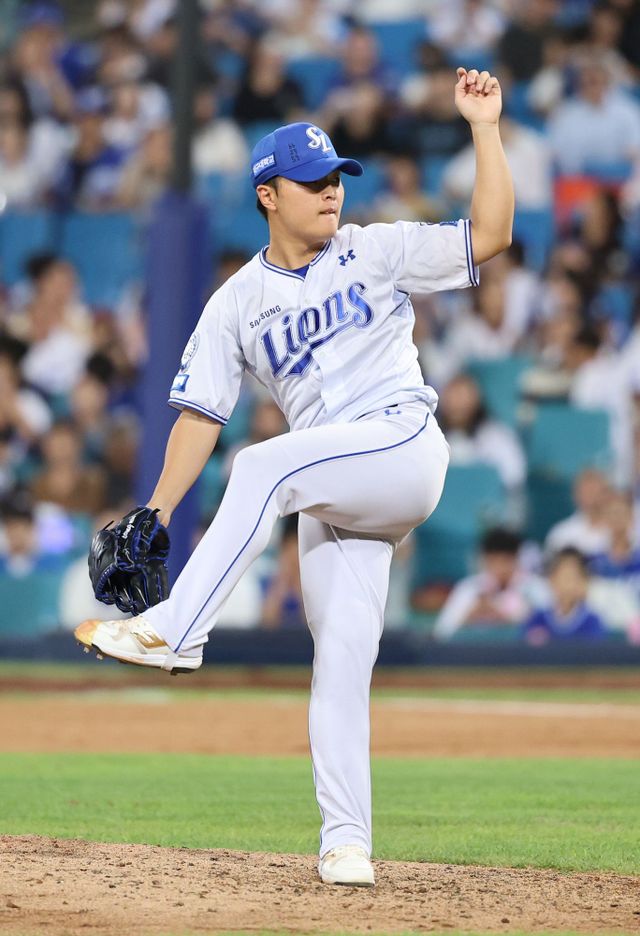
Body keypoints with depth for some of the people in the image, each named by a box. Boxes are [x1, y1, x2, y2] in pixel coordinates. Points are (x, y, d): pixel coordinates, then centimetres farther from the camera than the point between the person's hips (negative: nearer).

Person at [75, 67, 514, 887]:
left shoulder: (377, 252, 8)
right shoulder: (236, 305, 13)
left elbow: (490, 235, -1)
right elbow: (201, 413, 10)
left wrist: (484, 128, -9)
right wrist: (155, 512, -1)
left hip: (405, 448, -3)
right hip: (331, 503, 3)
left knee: (264, 467, -29)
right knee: (339, 664, -3)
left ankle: (174, 631, -27)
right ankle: (345, 841, 0)